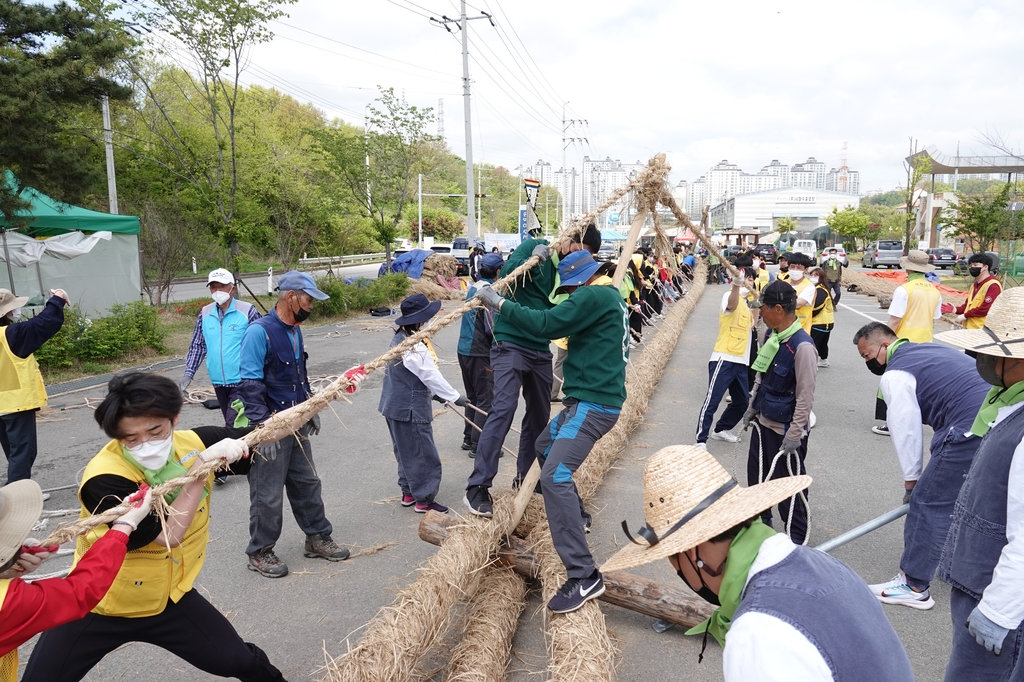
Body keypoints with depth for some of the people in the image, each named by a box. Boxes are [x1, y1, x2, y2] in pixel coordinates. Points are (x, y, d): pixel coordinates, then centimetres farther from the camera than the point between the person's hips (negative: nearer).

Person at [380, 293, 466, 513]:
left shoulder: (399, 338, 8)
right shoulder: (414, 346, -23)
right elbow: (431, 375, -20)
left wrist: (435, 393, 17)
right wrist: (454, 397, -11)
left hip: (395, 407, 10)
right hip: (410, 410, -10)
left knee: (406, 453, 20)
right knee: (424, 456, 1)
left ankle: (408, 492, 31)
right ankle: (424, 500, 10)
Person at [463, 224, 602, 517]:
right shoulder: (533, 246, -3)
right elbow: (506, 274, -15)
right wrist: (533, 258, -29)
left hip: (541, 350, 7)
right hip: (511, 344, -7)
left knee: (539, 415, 11)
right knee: (503, 409, -17)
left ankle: (525, 477, 28)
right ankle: (477, 487, -13)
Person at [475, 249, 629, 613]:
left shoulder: (593, 297, -15)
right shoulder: (611, 296, 16)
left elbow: (545, 324, -21)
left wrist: (499, 303, -13)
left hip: (593, 403, -11)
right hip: (588, 399, 11)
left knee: (555, 476, -21)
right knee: (545, 447, 28)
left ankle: (584, 577, -22)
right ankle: (576, 517, 42)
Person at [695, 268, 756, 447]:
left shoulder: (744, 303, 19)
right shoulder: (730, 296, -9)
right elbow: (731, 305, -37)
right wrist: (736, 284, -57)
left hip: (740, 361, 9)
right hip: (724, 359, -9)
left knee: (742, 402, 15)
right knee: (712, 401, -10)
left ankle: (721, 429, 33)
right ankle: (701, 441, -9)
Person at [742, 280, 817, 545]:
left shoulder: (802, 346, -25)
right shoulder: (772, 336, 1)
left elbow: (805, 396, -21)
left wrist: (795, 434, -19)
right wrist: (751, 407, 18)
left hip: (786, 430, -8)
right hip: (763, 422, 8)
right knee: (757, 476, 19)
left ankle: (796, 537, 24)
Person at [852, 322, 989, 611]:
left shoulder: (895, 375, -5)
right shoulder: (927, 349, 22)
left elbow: (906, 430, -5)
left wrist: (911, 480, 8)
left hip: (970, 432, -10)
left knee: (928, 503, 0)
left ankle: (913, 586, 7)